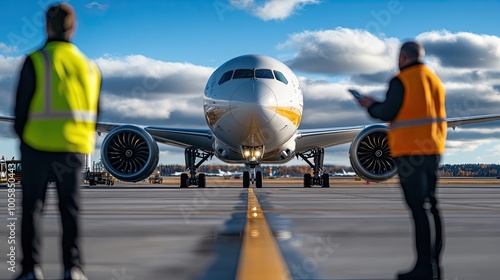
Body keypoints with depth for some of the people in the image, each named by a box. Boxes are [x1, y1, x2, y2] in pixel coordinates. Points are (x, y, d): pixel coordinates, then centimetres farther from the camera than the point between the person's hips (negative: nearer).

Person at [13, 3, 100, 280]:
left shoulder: (35, 61, -7)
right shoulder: (88, 66, 6)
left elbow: (22, 106, -6)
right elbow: (94, 112, 10)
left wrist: (21, 135, 10)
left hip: (38, 145, -3)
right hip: (74, 149, 3)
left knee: (32, 206, 8)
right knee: (69, 208, 10)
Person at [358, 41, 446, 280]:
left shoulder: (401, 81, -9)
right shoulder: (434, 79, 14)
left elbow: (387, 113, -12)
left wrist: (371, 105, 9)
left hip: (411, 151, -8)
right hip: (432, 150, 8)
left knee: (420, 207, -9)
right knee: (429, 206, 11)